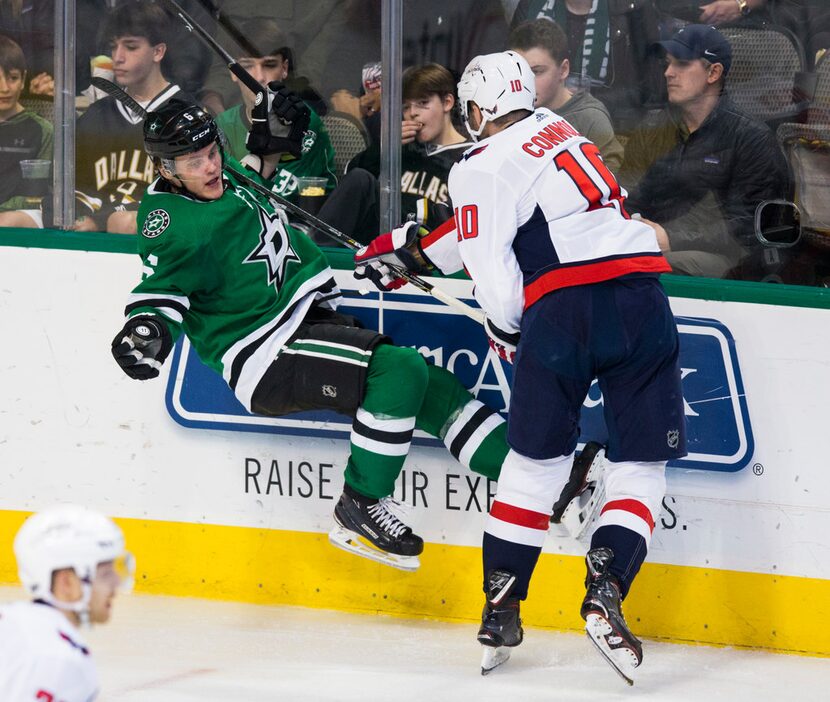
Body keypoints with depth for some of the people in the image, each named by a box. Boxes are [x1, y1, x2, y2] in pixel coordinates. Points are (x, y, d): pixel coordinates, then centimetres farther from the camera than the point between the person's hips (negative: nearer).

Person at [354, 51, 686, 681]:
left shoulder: (481, 168, 3)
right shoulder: (557, 130, 24)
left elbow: (493, 269, -5)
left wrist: (506, 332, 15)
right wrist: (412, 251, 44)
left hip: (564, 305, -4)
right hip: (641, 291, 4)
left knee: (537, 459, 11)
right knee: (641, 464, 8)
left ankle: (501, 609, 14)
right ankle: (605, 590, -9)